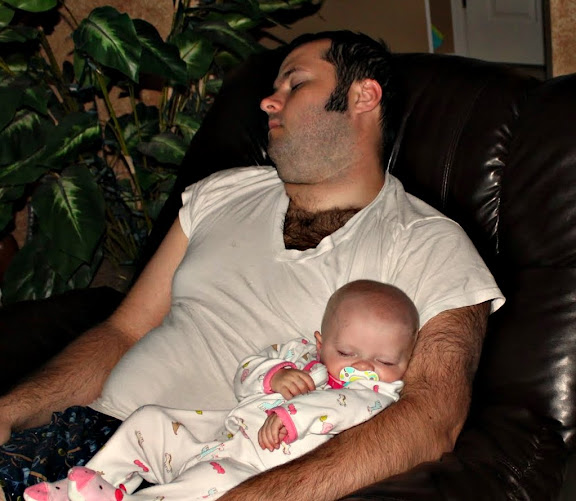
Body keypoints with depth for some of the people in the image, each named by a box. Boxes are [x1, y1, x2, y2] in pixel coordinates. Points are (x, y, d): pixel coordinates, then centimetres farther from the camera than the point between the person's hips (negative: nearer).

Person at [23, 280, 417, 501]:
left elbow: (349, 405, -22)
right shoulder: (300, 353, 15)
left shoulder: (381, 391, 0)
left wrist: (291, 416, -32)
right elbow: (245, 374, 13)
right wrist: (274, 377, -9)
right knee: (149, 420, 5)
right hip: (219, 433, 7)